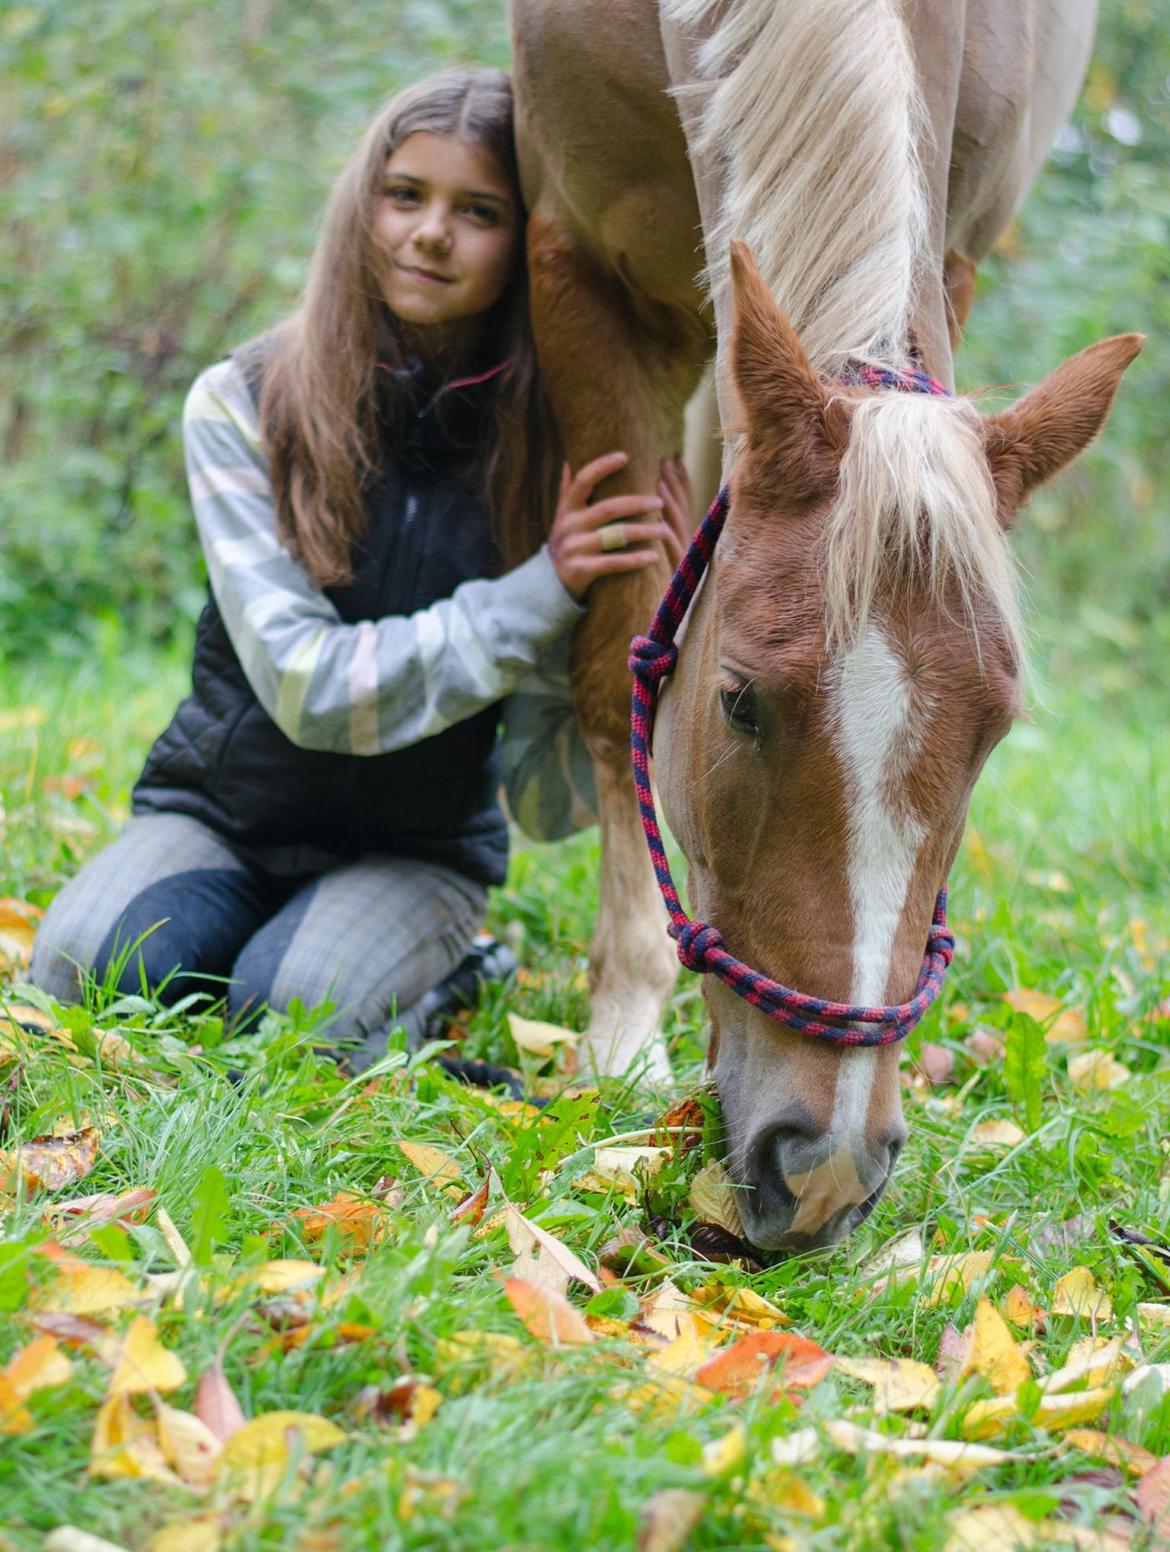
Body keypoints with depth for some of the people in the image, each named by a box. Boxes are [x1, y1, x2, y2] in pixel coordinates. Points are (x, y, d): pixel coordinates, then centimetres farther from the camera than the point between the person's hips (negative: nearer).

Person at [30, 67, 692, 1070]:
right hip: (218, 811, 1)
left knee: (298, 1007, -31)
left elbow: (547, 805, -14)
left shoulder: (549, 452, -12)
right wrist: (540, 597, -32)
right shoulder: (244, 407, -12)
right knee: (83, 967, -28)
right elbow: (306, 683, -22)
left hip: (420, 849, 0)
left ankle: (442, 991, 2)